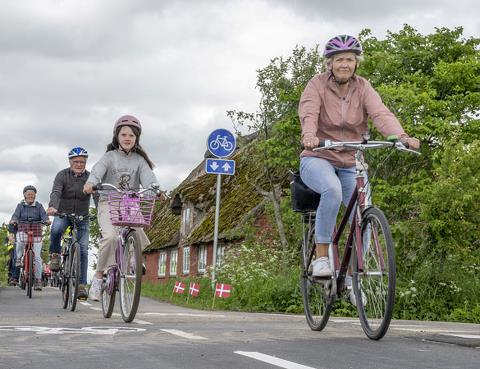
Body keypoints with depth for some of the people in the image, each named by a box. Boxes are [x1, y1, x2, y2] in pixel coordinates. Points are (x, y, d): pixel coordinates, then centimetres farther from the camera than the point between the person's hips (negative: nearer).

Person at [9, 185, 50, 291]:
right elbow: (16, 215, -8)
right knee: (20, 242, -35)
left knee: (37, 256, -8)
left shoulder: (39, 206, 6)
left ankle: (38, 280, 0)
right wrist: (13, 220, -32)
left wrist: (46, 220, -33)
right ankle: (19, 258, -5)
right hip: (23, 231, 0)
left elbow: (43, 215, -9)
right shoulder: (20, 206, 7)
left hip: (36, 233, 0)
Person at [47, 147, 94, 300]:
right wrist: (52, 207, -45)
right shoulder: (62, 175, -7)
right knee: (56, 230, -36)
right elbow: (56, 192, -23)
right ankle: (55, 255, -8)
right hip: (63, 214, -1)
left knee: (83, 250, -8)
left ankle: (81, 285, -3)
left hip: (82, 218, 1)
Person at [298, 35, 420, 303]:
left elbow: (381, 113, -18)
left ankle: (353, 278, 11)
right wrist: (310, 137, -48)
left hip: (351, 164, 4)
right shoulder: (317, 85, -7)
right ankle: (321, 256, -23)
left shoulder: (363, 88, -1)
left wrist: (401, 136, -37)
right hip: (318, 159, -3)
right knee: (333, 190, -36)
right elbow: (308, 113, -25)